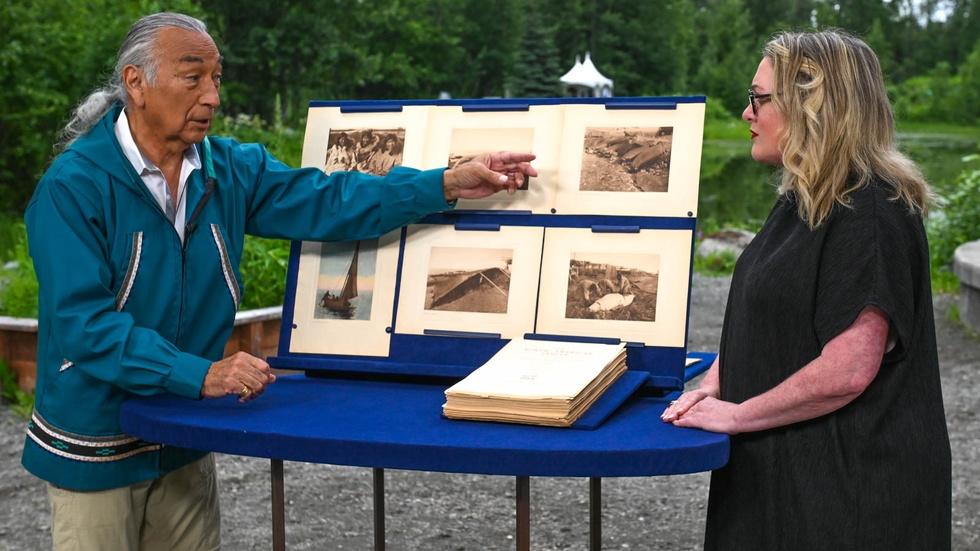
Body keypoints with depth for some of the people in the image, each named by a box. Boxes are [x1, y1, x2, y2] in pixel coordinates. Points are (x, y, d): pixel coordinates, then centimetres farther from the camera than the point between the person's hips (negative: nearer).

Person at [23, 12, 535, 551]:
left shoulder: (230, 169, -2)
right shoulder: (74, 186, -18)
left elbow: (328, 203, -7)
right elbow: (83, 323, -24)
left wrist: (448, 184, -14)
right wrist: (201, 374, -32)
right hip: (95, 447, -5)